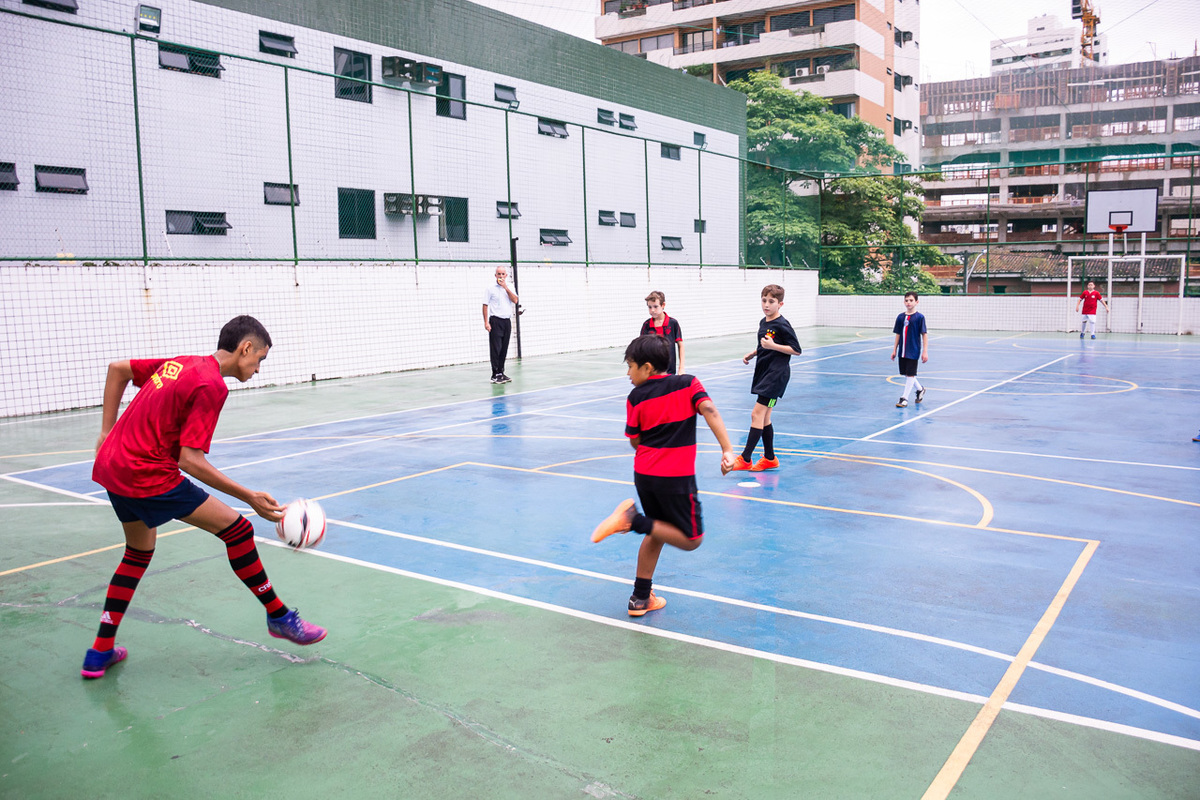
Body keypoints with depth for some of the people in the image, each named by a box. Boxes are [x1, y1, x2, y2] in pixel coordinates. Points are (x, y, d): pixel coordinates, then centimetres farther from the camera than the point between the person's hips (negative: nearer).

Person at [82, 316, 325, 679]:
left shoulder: (180, 363, 10)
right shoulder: (212, 385, -16)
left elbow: (117, 369, 21)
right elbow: (190, 460, -20)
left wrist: (108, 432, 21)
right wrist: (251, 497, -18)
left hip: (111, 465, 10)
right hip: (148, 475, -10)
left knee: (139, 553, 26)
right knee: (237, 528, -4)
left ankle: (100, 654, 30)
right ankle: (279, 617, 7)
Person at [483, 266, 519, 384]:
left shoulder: (509, 288, 13)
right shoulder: (490, 289, -1)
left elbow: (515, 301, -3)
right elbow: (485, 306, -3)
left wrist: (506, 287, -8)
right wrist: (486, 322, -11)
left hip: (507, 321, 5)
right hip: (495, 321, -5)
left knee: (504, 349, 8)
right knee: (496, 349, -7)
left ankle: (501, 372, 16)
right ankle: (495, 375, -5)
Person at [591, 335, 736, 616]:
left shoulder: (636, 398, 2)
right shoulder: (688, 383, 0)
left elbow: (635, 441, 7)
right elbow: (709, 410, -16)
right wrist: (727, 450, -20)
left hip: (644, 474, 4)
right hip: (677, 477, -4)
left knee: (658, 532, 21)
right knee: (691, 539, 7)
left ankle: (641, 598, 23)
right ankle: (634, 520, -12)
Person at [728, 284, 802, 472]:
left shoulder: (782, 325, -13)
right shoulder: (763, 322, 12)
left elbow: (796, 350, -13)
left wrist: (772, 345, -22)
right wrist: (752, 353, 10)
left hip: (776, 374, -9)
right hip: (763, 372, 9)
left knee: (757, 414, -12)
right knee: (764, 417, 12)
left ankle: (745, 459, -10)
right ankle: (769, 458, 22)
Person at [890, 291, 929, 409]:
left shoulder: (919, 317, -7)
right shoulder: (900, 317, 6)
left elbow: (924, 334, -7)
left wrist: (925, 351, -11)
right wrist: (894, 350, 11)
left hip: (913, 351, -5)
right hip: (902, 351, 5)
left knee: (910, 374, -4)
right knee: (906, 374, 13)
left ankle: (904, 398, 2)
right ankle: (920, 389, 37)